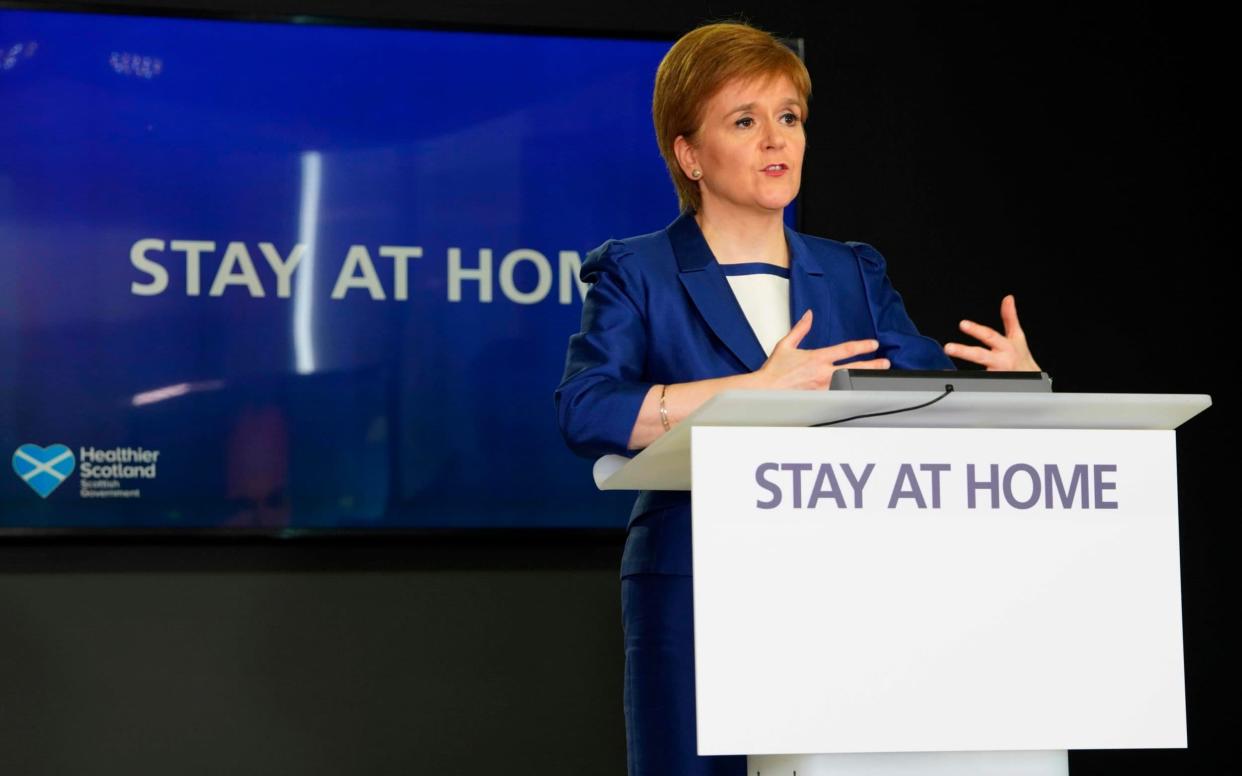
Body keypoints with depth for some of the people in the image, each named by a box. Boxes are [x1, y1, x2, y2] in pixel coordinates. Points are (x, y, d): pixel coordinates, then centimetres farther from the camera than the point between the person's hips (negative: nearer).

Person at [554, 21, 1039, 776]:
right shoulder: (637, 274, 2)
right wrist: (757, 389, -21)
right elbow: (585, 412, -15)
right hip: (695, 600, -3)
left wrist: (1015, 380, -18)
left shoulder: (855, 275, 15)